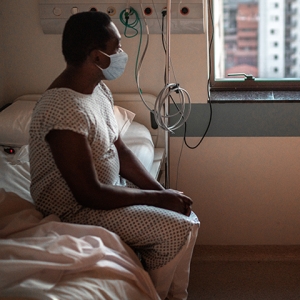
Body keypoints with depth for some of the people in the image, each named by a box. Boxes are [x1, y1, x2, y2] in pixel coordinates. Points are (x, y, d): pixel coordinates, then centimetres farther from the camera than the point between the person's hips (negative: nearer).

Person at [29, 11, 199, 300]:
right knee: (174, 230, -16)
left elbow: (119, 151, 10)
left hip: (106, 191, 9)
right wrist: (158, 198, -18)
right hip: (75, 209, -9)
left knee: (188, 221, 3)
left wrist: (162, 191, -3)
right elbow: (90, 194, -27)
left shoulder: (98, 90, 1)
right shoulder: (65, 111, -30)